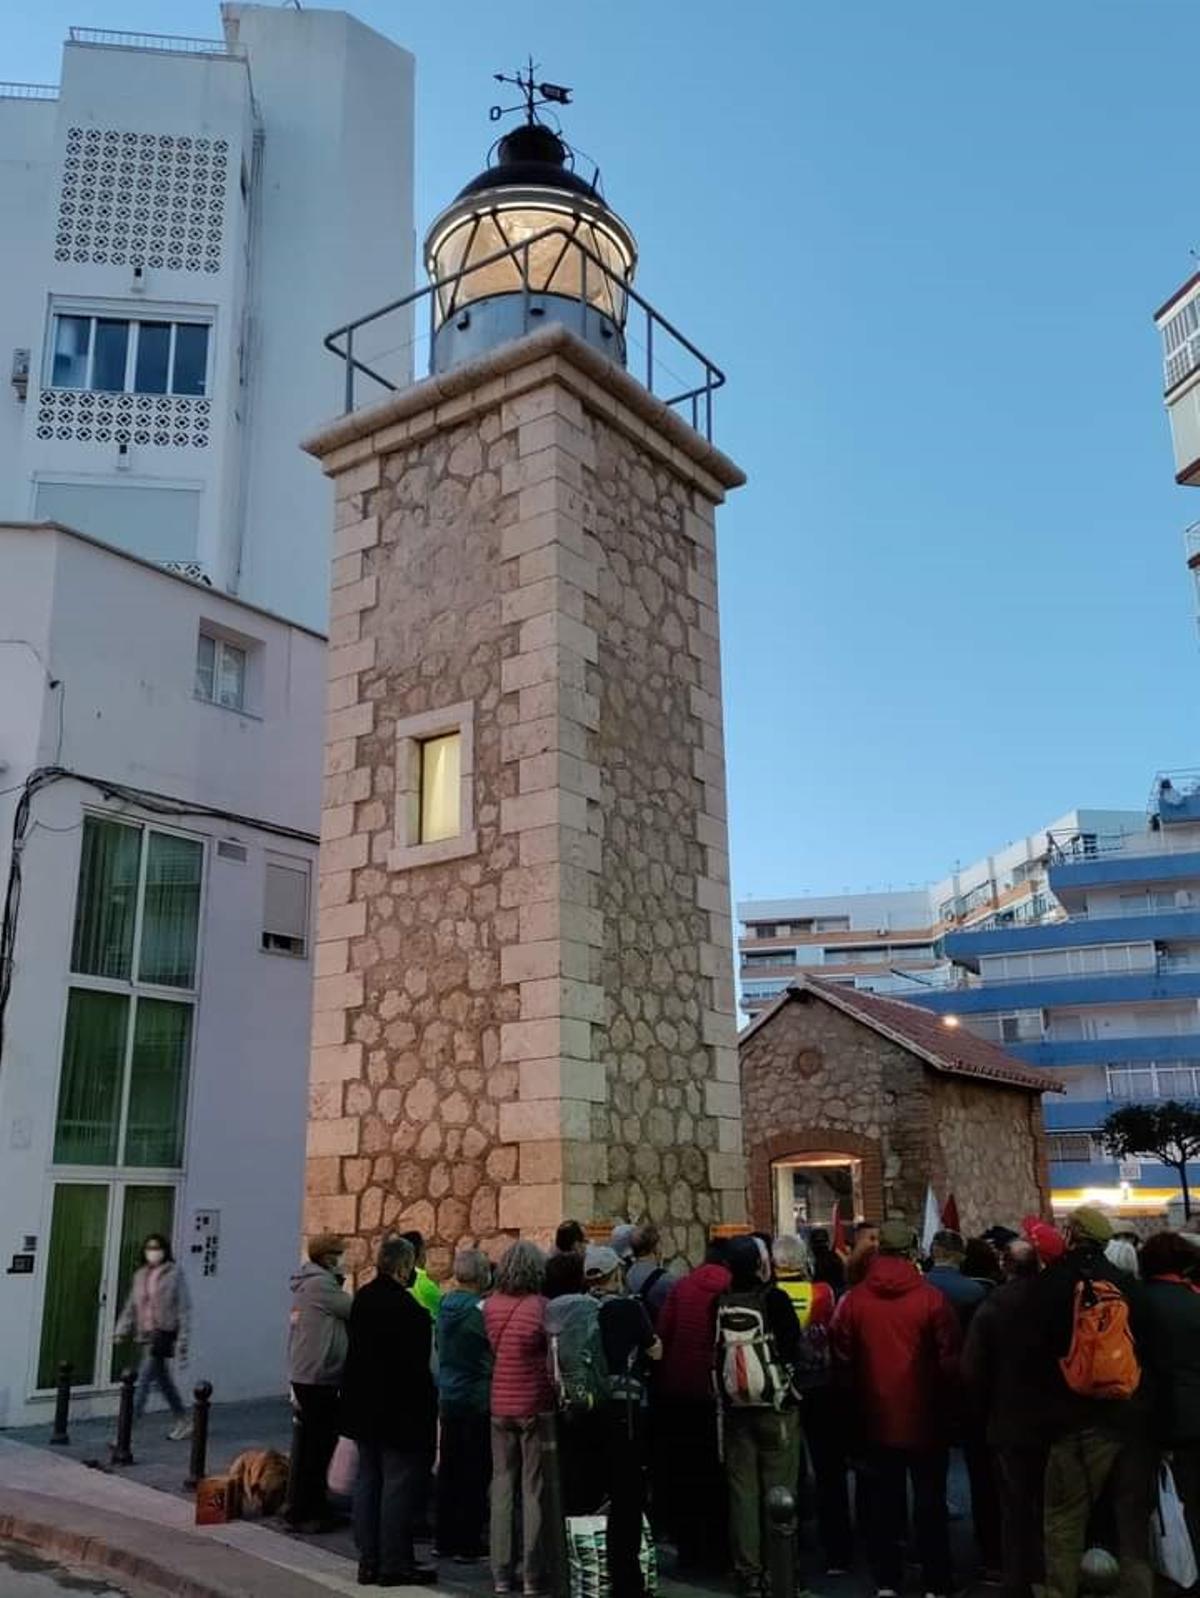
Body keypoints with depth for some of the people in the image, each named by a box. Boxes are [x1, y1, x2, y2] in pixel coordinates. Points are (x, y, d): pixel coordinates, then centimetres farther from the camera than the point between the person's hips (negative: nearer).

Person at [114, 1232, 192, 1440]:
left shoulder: (174, 1274, -7)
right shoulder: (140, 1275, 10)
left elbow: (184, 1308, -8)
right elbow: (131, 1306, 14)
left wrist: (182, 1341, -11)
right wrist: (121, 1330, 3)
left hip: (164, 1333, -7)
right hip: (145, 1334, 7)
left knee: (144, 1379, -12)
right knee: (162, 1380, 14)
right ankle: (183, 1421, 28)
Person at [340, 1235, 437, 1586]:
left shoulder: (363, 1298, 7)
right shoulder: (404, 1305, -20)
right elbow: (415, 1365, -20)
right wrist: (427, 1407, -12)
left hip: (364, 1408, 9)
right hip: (398, 1409, -9)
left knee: (368, 1480, 13)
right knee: (399, 1483, 0)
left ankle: (368, 1560, 21)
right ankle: (395, 1564, 5)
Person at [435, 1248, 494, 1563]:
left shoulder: (445, 1304, 3)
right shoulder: (481, 1309, -18)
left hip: (448, 1398, 7)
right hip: (478, 1400, -7)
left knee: (448, 1470, 14)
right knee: (475, 1474, 2)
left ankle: (445, 1539, 22)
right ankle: (468, 1543, 7)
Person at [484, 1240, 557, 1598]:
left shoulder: (490, 1305, -2)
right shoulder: (540, 1306, -14)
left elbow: (491, 1350, 5)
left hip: (500, 1406, 4)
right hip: (536, 1406, -4)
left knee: (502, 1486, 12)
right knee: (535, 1489, 4)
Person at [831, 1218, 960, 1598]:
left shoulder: (853, 1300, -5)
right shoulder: (931, 1298, -13)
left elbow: (843, 1363, 1)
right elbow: (950, 1361, -9)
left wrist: (854, 1410, 13)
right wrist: (948, 1409, 5)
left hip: (875, 1420, 2)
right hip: (925, 1419, -2)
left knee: (882, 1504, 12)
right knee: (930, 1504, 11)